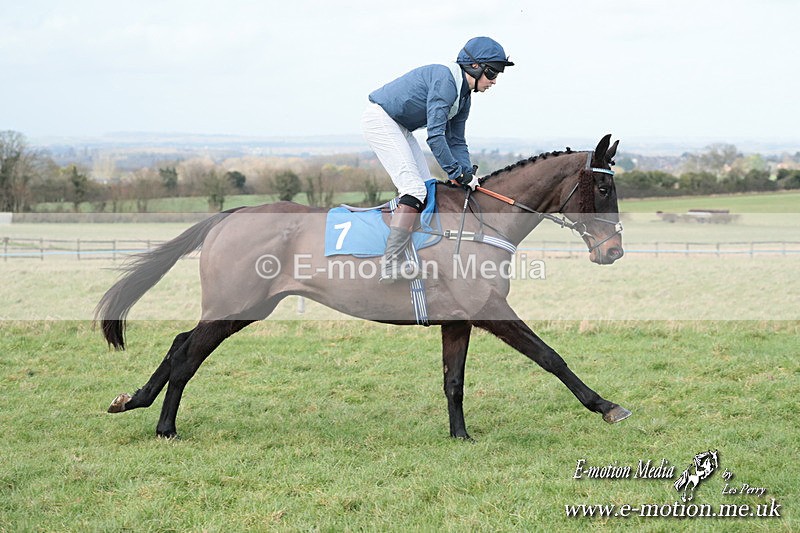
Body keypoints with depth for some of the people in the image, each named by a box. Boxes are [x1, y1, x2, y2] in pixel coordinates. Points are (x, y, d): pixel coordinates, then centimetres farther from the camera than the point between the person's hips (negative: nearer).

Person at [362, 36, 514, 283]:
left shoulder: (464, 96, 8)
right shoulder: (445, 80, -23)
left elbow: (457, 142, 13)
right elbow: (435, 136, -27)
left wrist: (467, 175, -2)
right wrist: (457, 172, -22)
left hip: (399, 127, 11)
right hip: (380, 119, -11)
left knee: (427, 188, 8)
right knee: (414, 188, -19)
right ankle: (390, 264, -26)